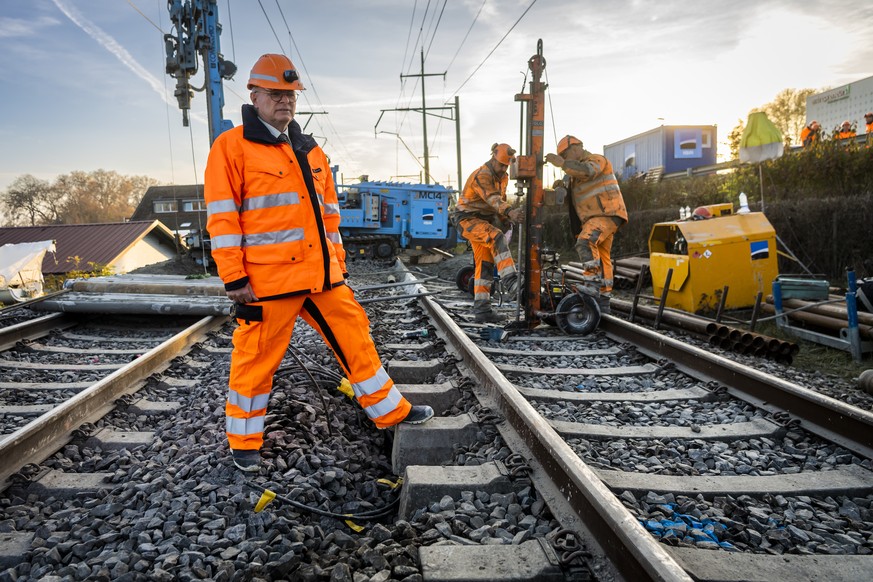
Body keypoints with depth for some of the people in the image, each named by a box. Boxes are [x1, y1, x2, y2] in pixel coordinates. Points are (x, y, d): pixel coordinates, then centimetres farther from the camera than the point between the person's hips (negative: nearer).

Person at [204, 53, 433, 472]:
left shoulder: (310, 151, 17)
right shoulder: (232, 147, -3)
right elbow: (221, 217, -9)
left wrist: (338, 262, 17)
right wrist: (233, 279, -13)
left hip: (322, 276, 6)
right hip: (267, 278, -6)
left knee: (355, 337, 12)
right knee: (257, 357, 4)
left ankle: (390, 410, 27)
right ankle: (244, 441, 24)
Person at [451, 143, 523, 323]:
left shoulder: (503, 178, 9)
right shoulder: (482, 175, -21)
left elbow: (501, 199, 20)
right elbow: (493, 199, -39)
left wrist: (505, 219, 7)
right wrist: (510, 211, -55)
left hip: (484, 220, 9)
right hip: (467, 219, -9)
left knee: (485, 265, 3)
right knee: (496, 238, -34)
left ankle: (481, 310, 6)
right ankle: (510, 281, -40)